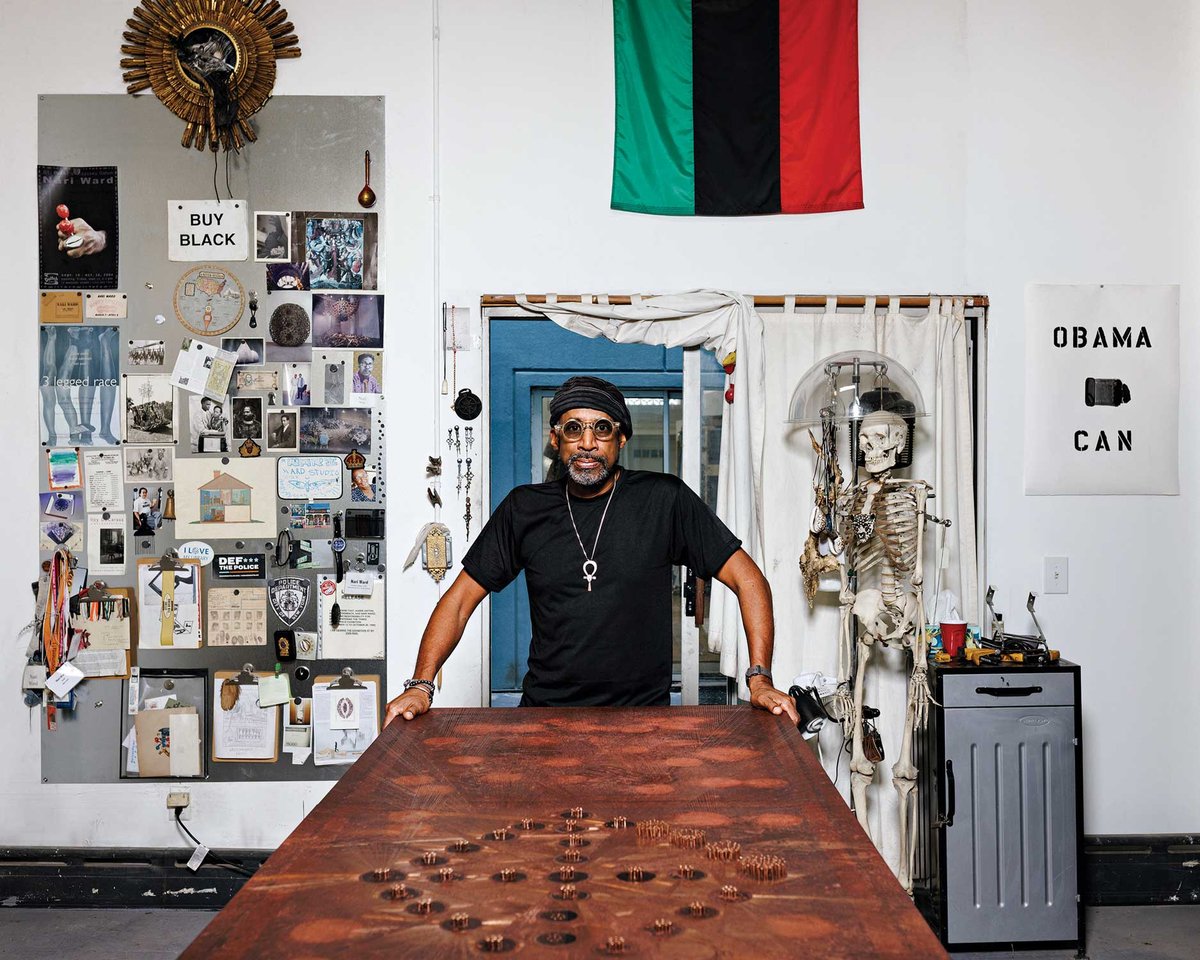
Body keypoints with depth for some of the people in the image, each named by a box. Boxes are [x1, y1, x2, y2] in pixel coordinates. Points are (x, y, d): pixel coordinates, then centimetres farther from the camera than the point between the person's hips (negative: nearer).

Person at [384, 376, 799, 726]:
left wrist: (760, 678, -9)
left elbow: (747, 578, 2)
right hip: (545, 712, 1)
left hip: (644, 713, -1)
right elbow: (461, 598, 9)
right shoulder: (525, 509, 6)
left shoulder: (664, 500, -1)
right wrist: (420, 685, -4)